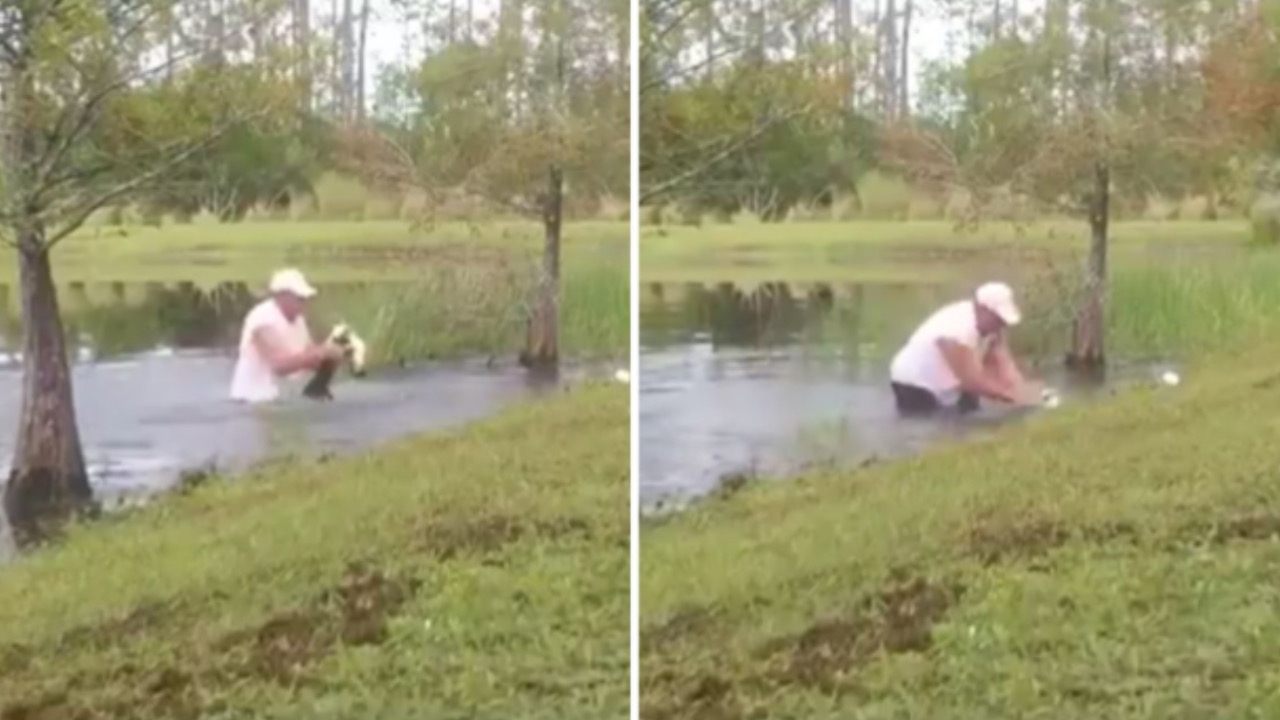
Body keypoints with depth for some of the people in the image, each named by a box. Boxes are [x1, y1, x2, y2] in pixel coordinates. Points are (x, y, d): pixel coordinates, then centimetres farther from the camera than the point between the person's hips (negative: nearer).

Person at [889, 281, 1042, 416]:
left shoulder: (990, 324, -9)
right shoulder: (957, 332, -37)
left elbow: (1004, 363, -15)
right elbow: (973, 382, -37)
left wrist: (1022, 389, -32)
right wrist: (1013, 396, -34)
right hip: (916, 388, -9)